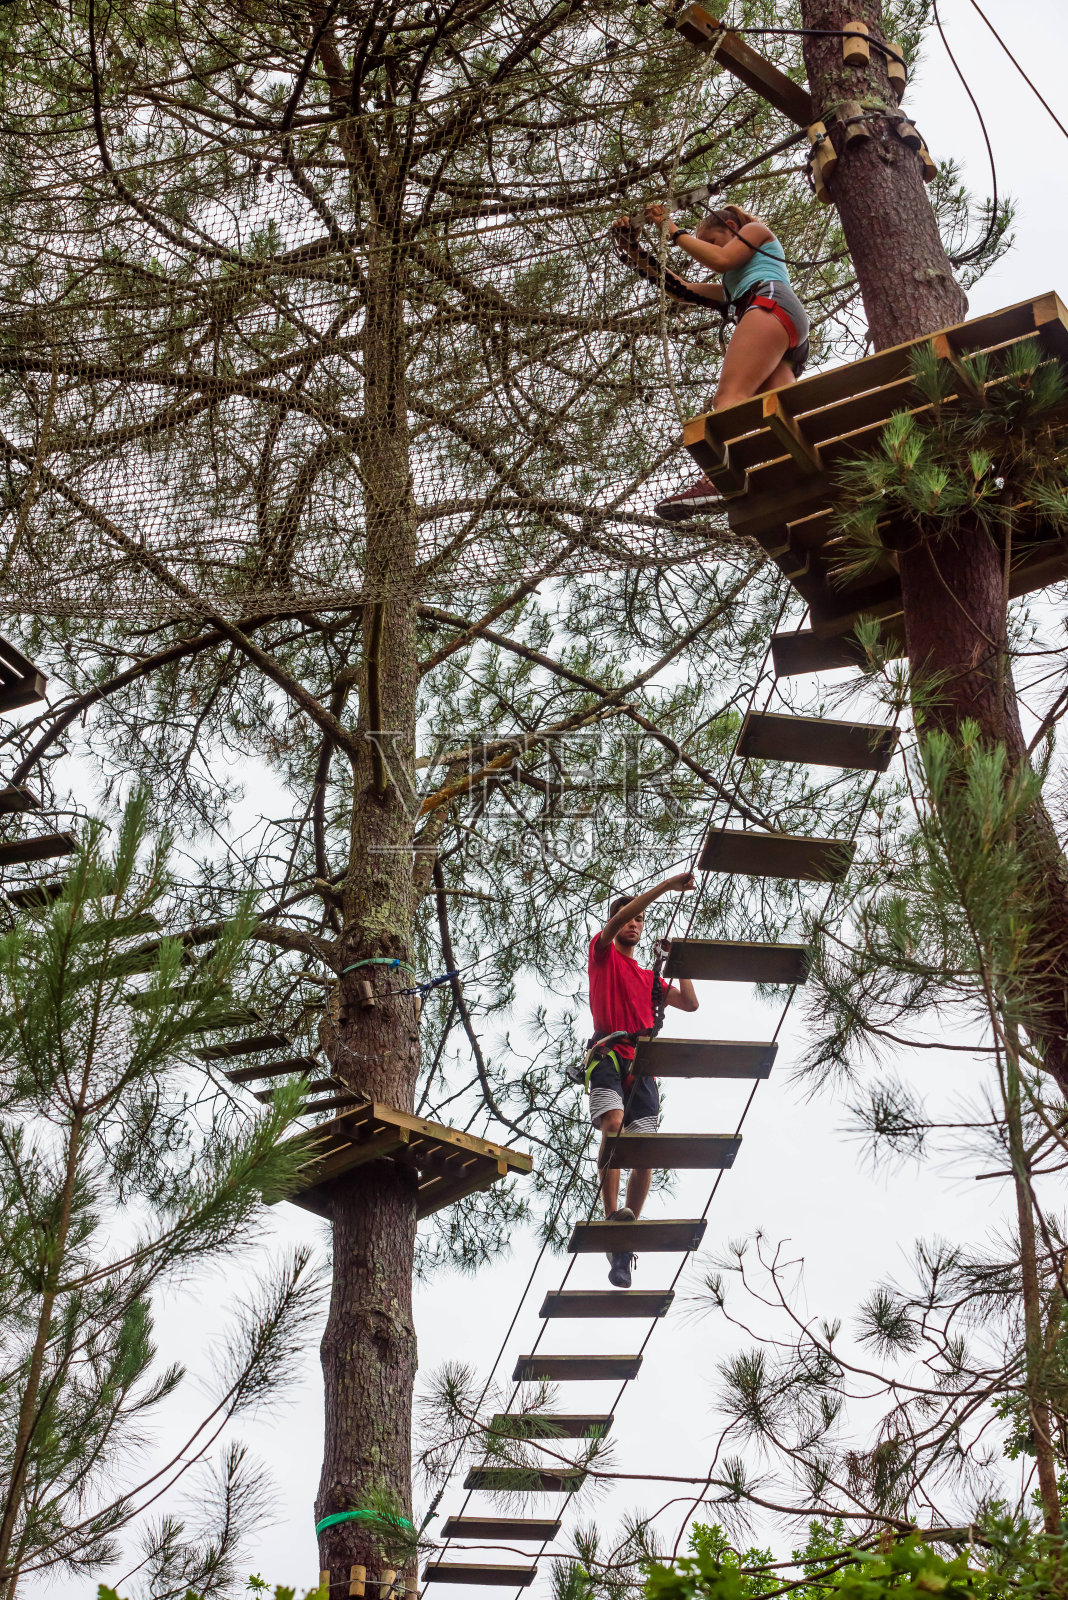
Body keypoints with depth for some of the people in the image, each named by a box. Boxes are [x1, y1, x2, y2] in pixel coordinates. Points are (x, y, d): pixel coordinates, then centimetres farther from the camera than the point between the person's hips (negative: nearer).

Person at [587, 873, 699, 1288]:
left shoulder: (649, 978, 33)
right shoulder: (603, 954, 18)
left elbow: (690, 1004, 26)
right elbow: (618, 918, 0)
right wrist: (665, 886, -3)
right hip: (608, 1053, -4)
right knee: (613, 1123, -31)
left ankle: (622, 1246, -8)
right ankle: (613, 1215, -35)